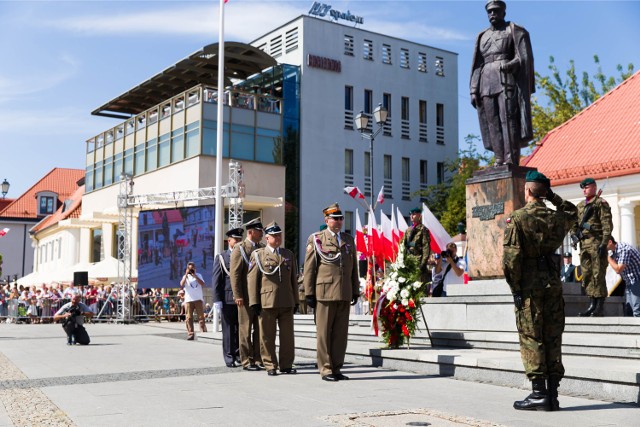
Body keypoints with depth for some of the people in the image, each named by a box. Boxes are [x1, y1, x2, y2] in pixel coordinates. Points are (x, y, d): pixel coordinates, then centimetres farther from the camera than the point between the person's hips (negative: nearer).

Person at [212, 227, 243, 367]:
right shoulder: (221, 258, 4)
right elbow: (216, 281, 0)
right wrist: (217, 300, -8)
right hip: (228, 299, -3)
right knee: (228, 330, 1)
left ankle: (239, 355, 14)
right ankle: (229, 358, 7)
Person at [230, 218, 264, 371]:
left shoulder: (263, 248, 13)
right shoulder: (240, 248, -4)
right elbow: (235, 273, -9)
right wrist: (238, 295, -15)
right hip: (246, 296, -5)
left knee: (260, 329, 8)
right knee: (246, 329, 1)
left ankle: (259, 359, 15)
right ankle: (247, 361, 7)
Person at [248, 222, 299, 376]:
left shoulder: (289, 255, 16)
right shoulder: (258, 255, 6)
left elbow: (293, 279, 17)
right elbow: (252, 279, 1)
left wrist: (295, 301, 13)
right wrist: (254, 302, -6)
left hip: (287, 303, 3)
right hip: (267, 303, -3)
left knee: (287, 335, 4)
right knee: (267, 336, 2)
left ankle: (286, 365, 13)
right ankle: (270, 366, 10)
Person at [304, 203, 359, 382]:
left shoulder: (349, 240, 17)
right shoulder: (316, 239, 3)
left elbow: (354, 267, 19)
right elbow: (309, 268, 0)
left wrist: (355, 291, 14)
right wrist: (309, 293, -4)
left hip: (344, 294, 4)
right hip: (325, 292, -4)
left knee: (341, 333, 6)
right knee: (324, 333, 0)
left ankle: (337, 368, 15)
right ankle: (326, 369, 7)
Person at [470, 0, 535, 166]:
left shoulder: (514, 31, 10)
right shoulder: (482, 37, 23)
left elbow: (524, 57, 0)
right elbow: (477, 66, 17)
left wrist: (511, 64, -20)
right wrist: (474, 90, 7)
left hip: (507, 79, -5)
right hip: (486, 83, 5)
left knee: (509, 119, -15)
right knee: (492, 122, -4)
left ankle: (511, 161, -21)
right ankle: (499, 160, -6)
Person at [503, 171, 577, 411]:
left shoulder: (517, 218, -9)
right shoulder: (557, 217, 6)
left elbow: (511, 257, -15)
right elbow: (572, 212, 32)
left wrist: (515, 288, -7)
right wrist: (553, 197, 22)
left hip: (529, 286, -5)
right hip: (553, 283, 5)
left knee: (531, 339, 0)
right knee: (553, 339, 8)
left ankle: (539, 394, 0)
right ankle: (553, 394, 12)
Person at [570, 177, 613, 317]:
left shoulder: (601, 203, -3)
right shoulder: (580, 205, 18)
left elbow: (607, 225, -10)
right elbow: (574, 223, 24)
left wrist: (604, 243, -17)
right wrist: (574, 234, 4)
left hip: (597, 243, -7)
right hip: (584, 244, 7)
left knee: (598, 274, -6)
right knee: (586, 275, 8)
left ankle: (600, 305, 0)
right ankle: (593, 304, 16)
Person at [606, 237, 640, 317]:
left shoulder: (624, 249, -22)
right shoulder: (612, 251, 5)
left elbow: (618, 269, -24)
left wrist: (608, 256, -16)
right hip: (629, 282, 10)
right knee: (628, 310, 10)